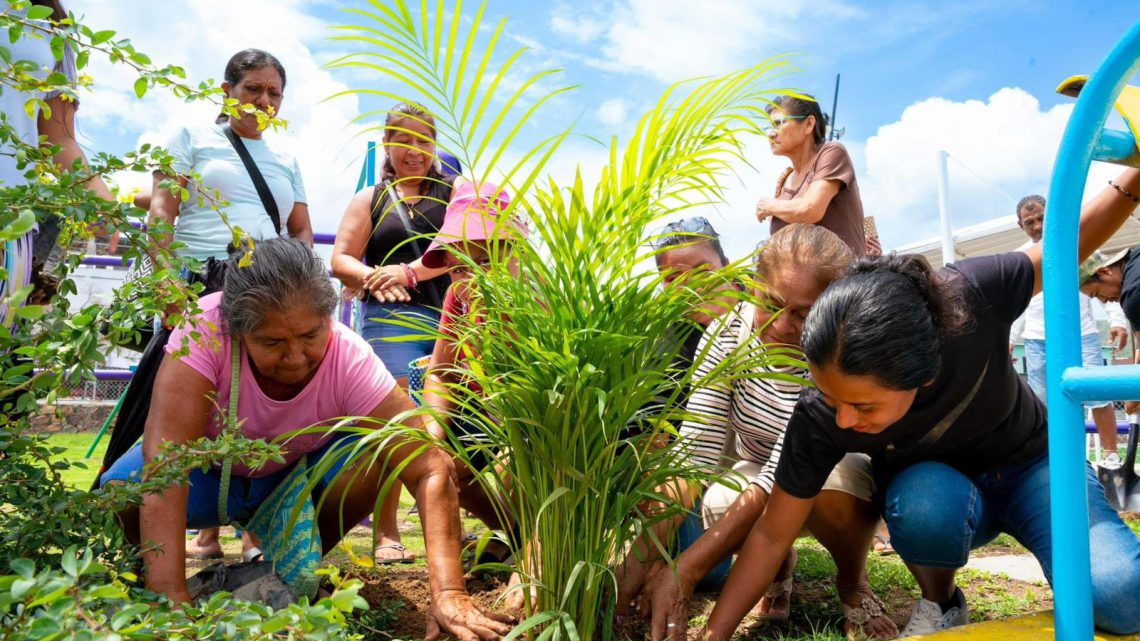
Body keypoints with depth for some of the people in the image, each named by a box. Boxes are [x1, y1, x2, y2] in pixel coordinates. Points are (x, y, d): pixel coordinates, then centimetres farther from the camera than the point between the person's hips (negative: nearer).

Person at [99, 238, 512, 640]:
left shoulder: (350, 359, -31)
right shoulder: (206, 330, -33)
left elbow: (432, 470, -37)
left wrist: (449, 595, -48)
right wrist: (170, 597, -49)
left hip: (298, 476, 1)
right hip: (209, 472, 0)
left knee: (375, 457, -29)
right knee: (121, 494, -31)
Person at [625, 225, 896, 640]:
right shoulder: (729, 332, -21)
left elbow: (781, 479, -37)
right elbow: (695, 449, -25)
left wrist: (684, 570, -43)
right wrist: (644, 555, -35)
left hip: (831, 478, -2)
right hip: (751, 476, 2)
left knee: (834, 487, -37)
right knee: (718, 505, -32)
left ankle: (853, 584, -1)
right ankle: (779, 563, 5)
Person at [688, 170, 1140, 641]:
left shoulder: (969, 297, -35)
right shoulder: (818, 420, -31)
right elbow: (771, 536, -21)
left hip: (1032, 464, 1)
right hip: (936, 487, 0)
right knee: (924, 501, -38)